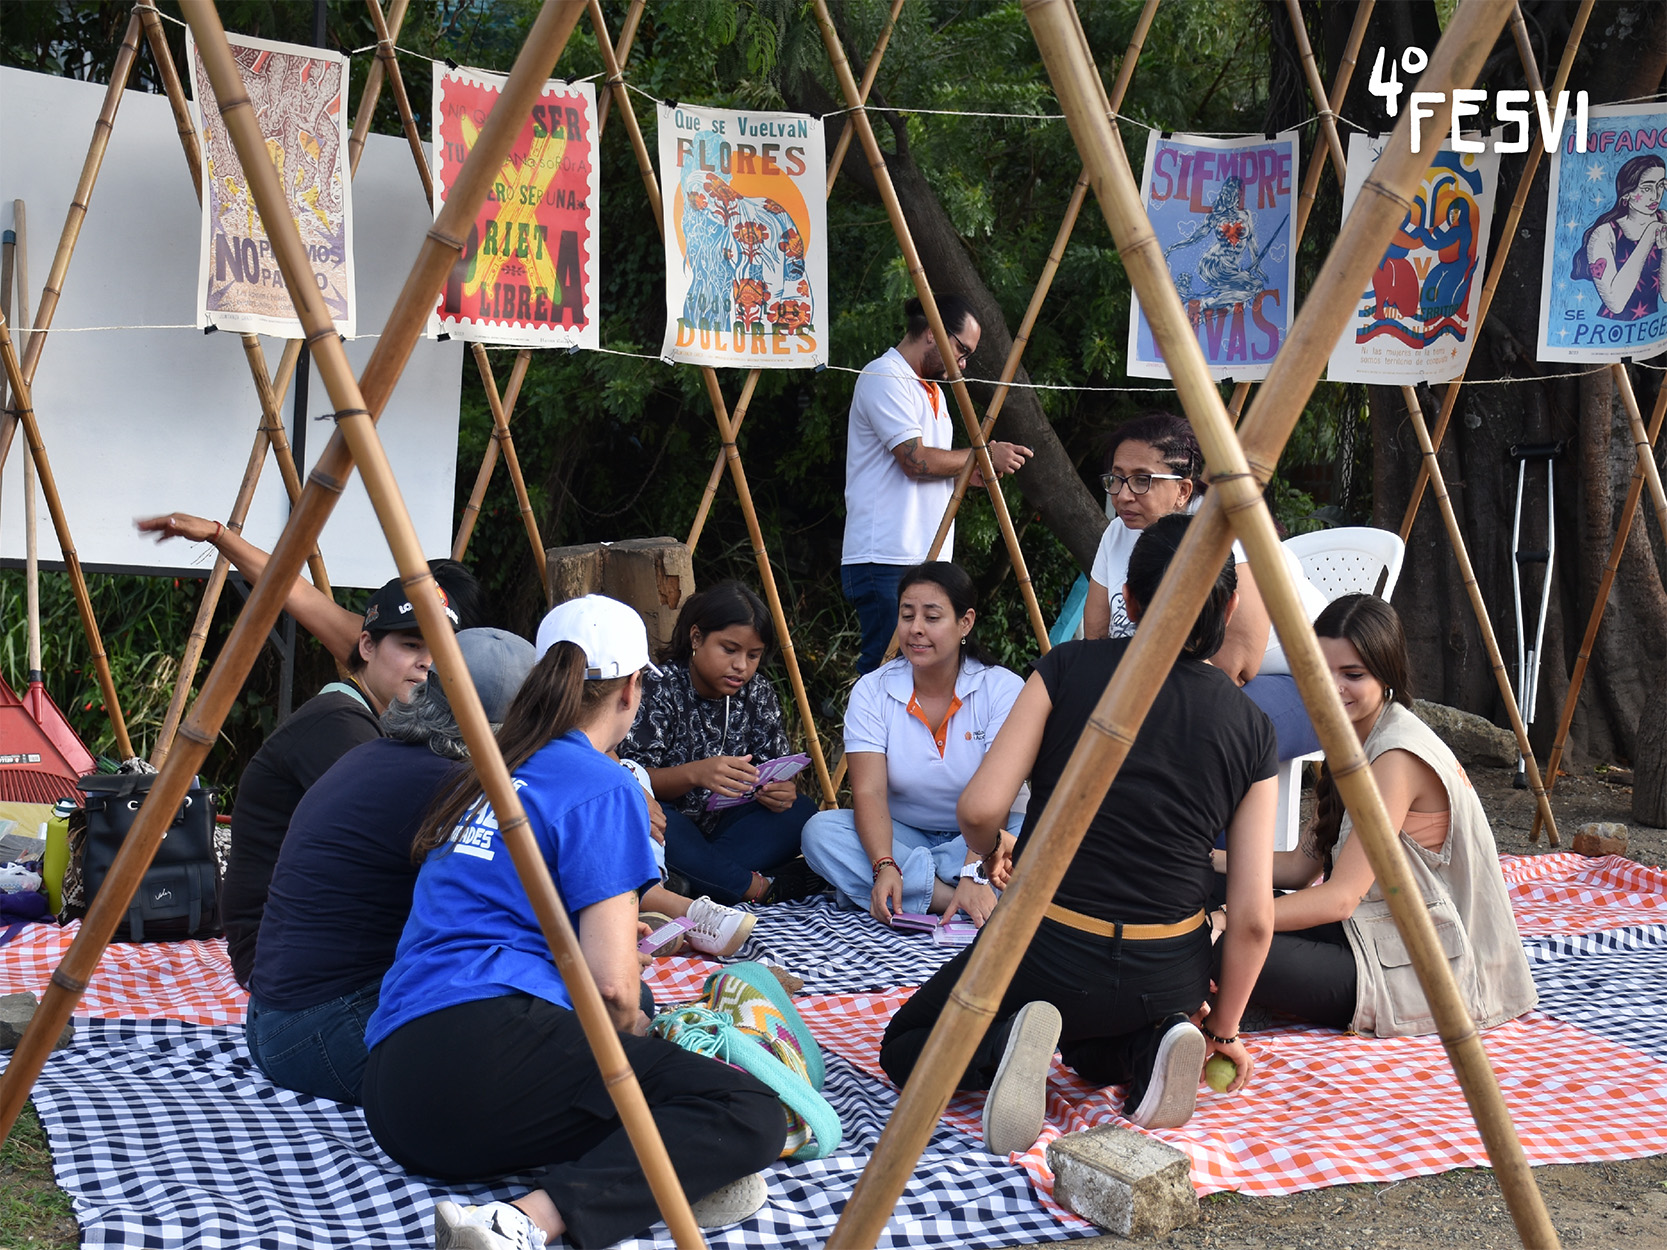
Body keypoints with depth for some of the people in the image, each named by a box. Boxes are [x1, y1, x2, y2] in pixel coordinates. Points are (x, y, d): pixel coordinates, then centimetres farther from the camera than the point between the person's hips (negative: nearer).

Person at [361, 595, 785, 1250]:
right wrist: (632, 1028, 15)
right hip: (487, 1044, -9)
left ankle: (668, 1176, -3)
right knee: (749, 1114, -14)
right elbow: (612, 985, -7)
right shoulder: (602, 787, 0)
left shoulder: (489, 775, 24)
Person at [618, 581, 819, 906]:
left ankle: (677, 885, -32)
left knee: (801, 812, -19)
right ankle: (760, 887, -31)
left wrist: (782, 790, -23)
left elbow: (774, 766, 3)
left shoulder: (758, 693, 3)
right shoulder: (660, 689, -12)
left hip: (728, 825, 5)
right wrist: (694, 773, -37)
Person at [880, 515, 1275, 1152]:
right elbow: (1253, 917, -2)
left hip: (1045, 955, -3)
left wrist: (991, 851, 11)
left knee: (904, 1050, 21)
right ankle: (1147, 1049, 2)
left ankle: (1006, 1045, -11)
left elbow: (980, 809, -13)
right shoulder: (1251, 728, -1)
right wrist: (1223, 1027, 12)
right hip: (1169, 981, 3)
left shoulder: (1069, 667, -7)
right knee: (1094, 1047, 38)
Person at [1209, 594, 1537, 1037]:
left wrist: (1226, 920, -30)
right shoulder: (1356, 742, 10)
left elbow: (1340, 897, -25)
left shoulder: (1399, 757, -21)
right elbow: (1303, 865, 10)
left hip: (1425, 977, -10)